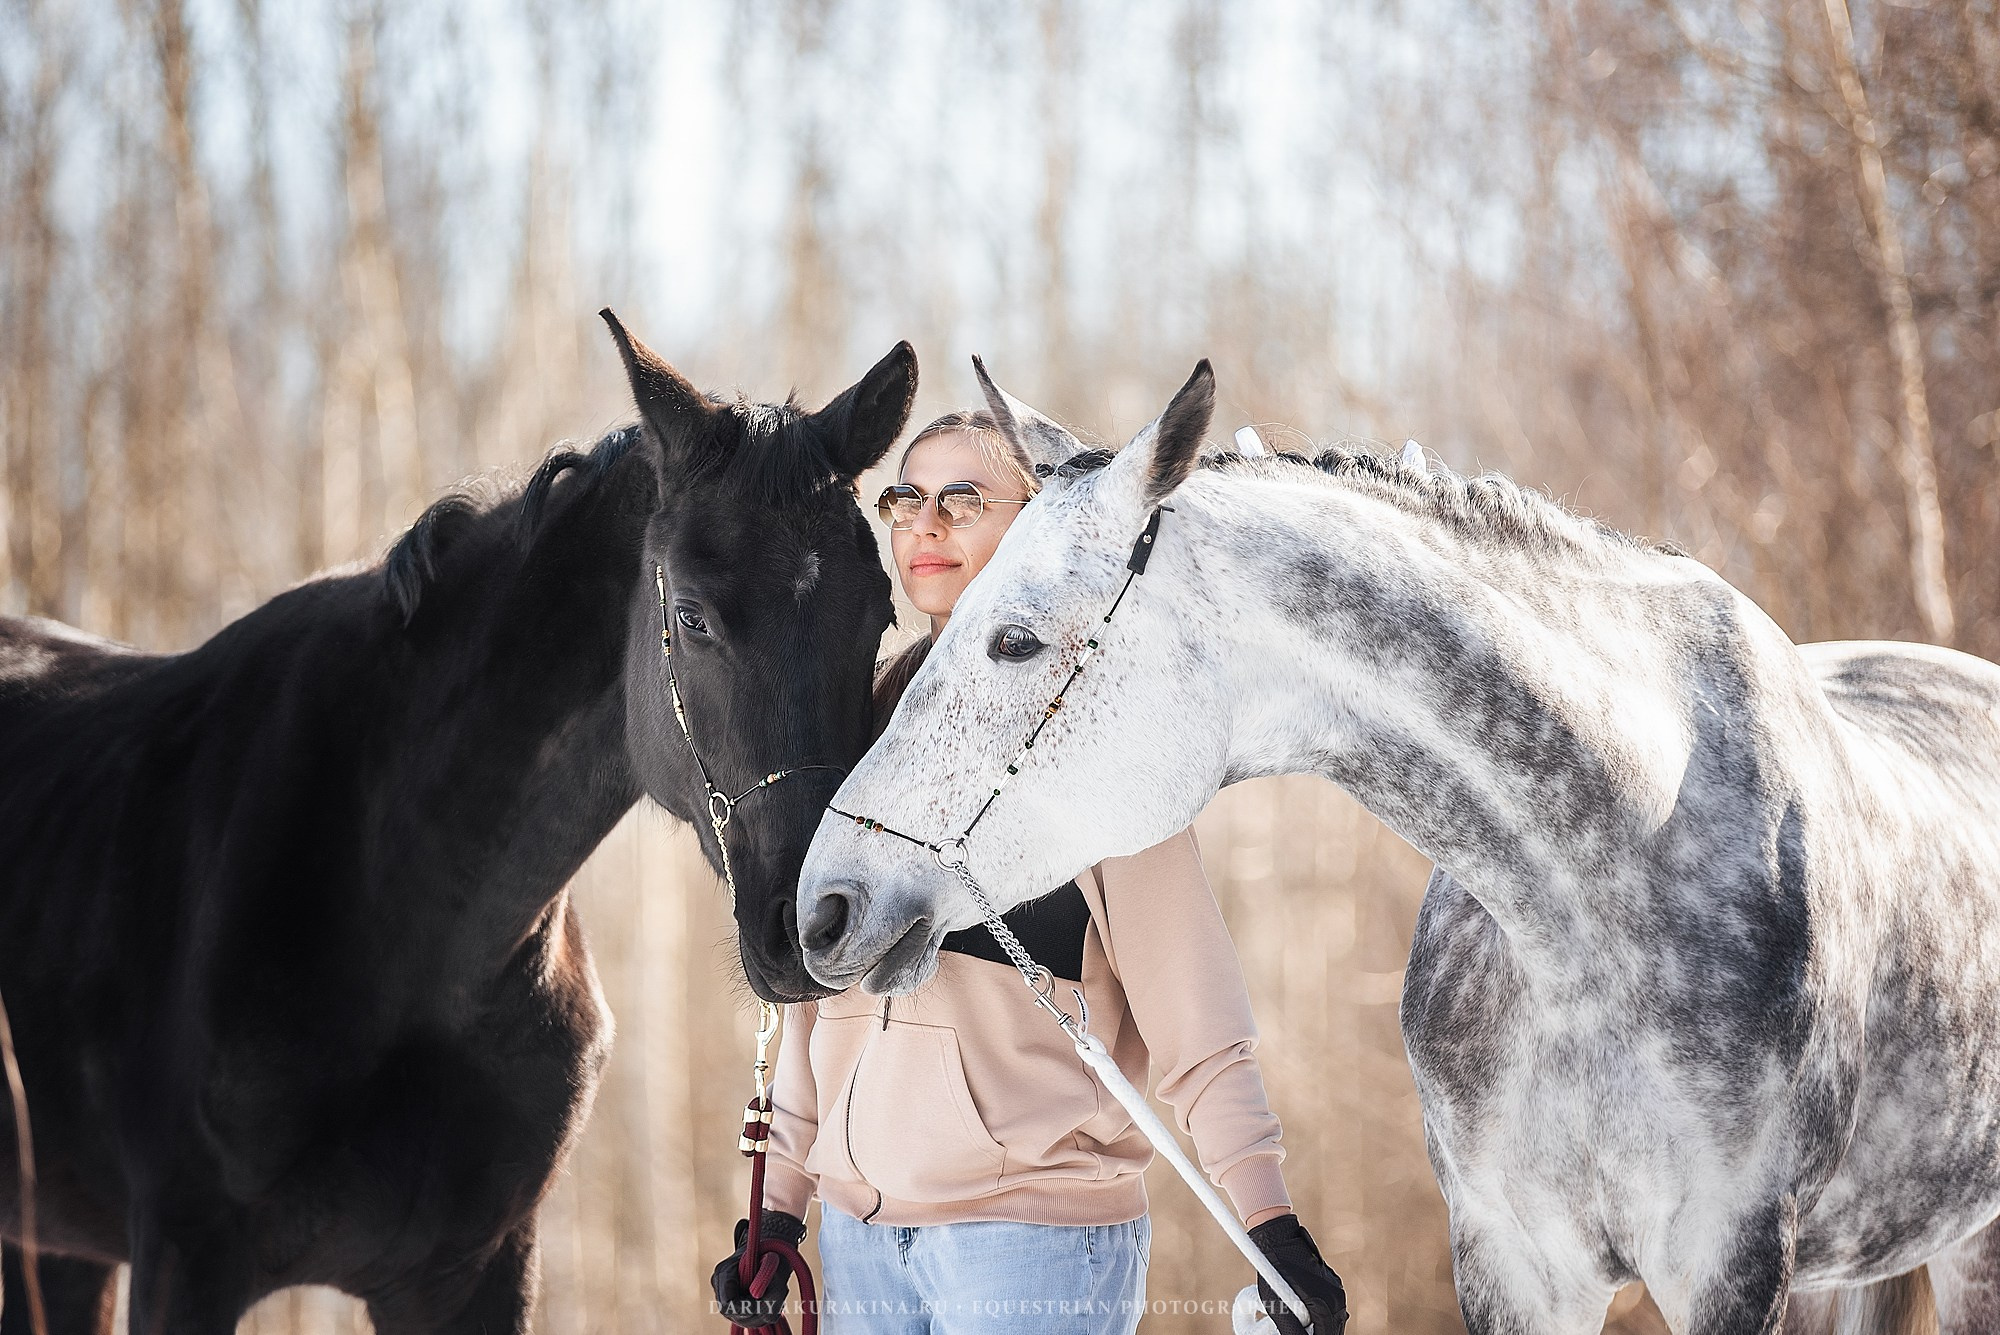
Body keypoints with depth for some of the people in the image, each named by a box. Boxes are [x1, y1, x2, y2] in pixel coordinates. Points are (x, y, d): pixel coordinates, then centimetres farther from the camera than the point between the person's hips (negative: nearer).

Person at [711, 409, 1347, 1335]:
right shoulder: (868, 721, 11)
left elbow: (1191, 1016, -10)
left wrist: (1271, 1223, -18)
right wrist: (776, 1206, 12)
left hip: (1036, 1228, -5)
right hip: (858, 1226, 5)